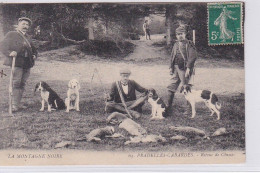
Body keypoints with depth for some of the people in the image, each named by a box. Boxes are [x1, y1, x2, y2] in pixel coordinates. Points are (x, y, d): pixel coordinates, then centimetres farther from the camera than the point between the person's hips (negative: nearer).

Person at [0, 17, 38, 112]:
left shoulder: (28, 37, 22)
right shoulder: (11, 35, 3)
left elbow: (33, 48, 35)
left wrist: (34, 55, 14)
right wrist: (10, 53, -23)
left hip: (27, 64, 6)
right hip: (16, 63, -6)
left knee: (22, 84, 7)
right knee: (16, 83, -10)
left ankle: (18, 103, 15)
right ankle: (14, 105, -8)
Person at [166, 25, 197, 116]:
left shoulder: (189, 44, -7)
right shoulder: (176, 44, 15)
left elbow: (193, 57, -14)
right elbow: (172, 56, 21)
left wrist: (188, 68, -20)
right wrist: (171, 67, 13)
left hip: (184, 69, -7)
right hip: (176, 68, 7)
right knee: (171, 87, 7)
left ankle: (189, 108, 12)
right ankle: (169, 107, 15)